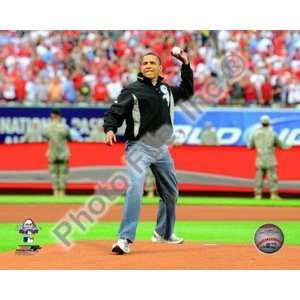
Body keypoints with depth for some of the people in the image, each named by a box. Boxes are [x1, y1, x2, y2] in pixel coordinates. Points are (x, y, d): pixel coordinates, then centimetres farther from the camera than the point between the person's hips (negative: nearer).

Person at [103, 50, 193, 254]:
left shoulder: (167, 90, 13)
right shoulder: (132, 90, -4)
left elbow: (187, 91, 29)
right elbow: (115, 112, -10)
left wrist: (186, 65, 19)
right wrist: (110, 129, -29)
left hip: (161, 149, 7)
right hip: (139, 147, -6)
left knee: (171, 192, 16)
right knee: (135, 188, -23)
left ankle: (164, 234, 35)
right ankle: (125, 239, -27)